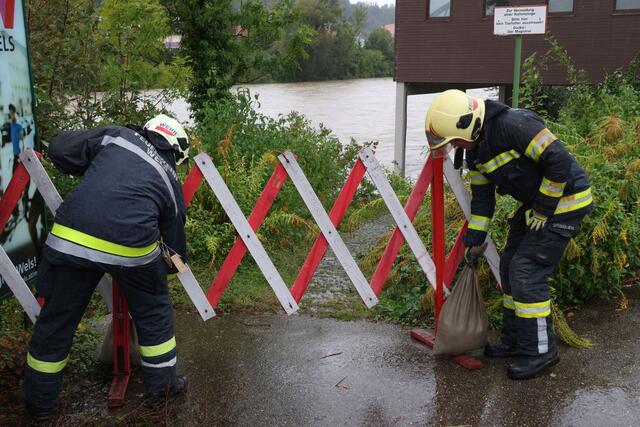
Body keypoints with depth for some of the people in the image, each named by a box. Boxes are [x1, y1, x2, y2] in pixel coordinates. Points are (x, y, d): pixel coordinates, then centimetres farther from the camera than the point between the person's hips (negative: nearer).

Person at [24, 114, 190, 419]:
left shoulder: (116, 136, 18)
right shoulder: (170, 180, 21)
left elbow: (59, 149, 11)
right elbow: (174, 245, 27)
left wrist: (92, 171, 28)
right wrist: (173, 265, 49)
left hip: (70, 239, 1)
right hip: (132, 247, 0)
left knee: (57, 319, 20)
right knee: (154, 313, 27)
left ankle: (39, 402, 37)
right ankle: (161, 384, 39)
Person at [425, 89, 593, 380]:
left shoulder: (515, 125, -27)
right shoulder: (475, 150, 3)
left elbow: (559, 160, -28)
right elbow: (481, 196, 11)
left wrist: (544, 208, -20)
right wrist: (474, 239, 11)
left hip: (564, 200, -9)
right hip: (535, 203, 9)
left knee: (526, 272, -11)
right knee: (509, 266, 11)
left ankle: (540, 350, 3)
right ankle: (514, 341, 25)